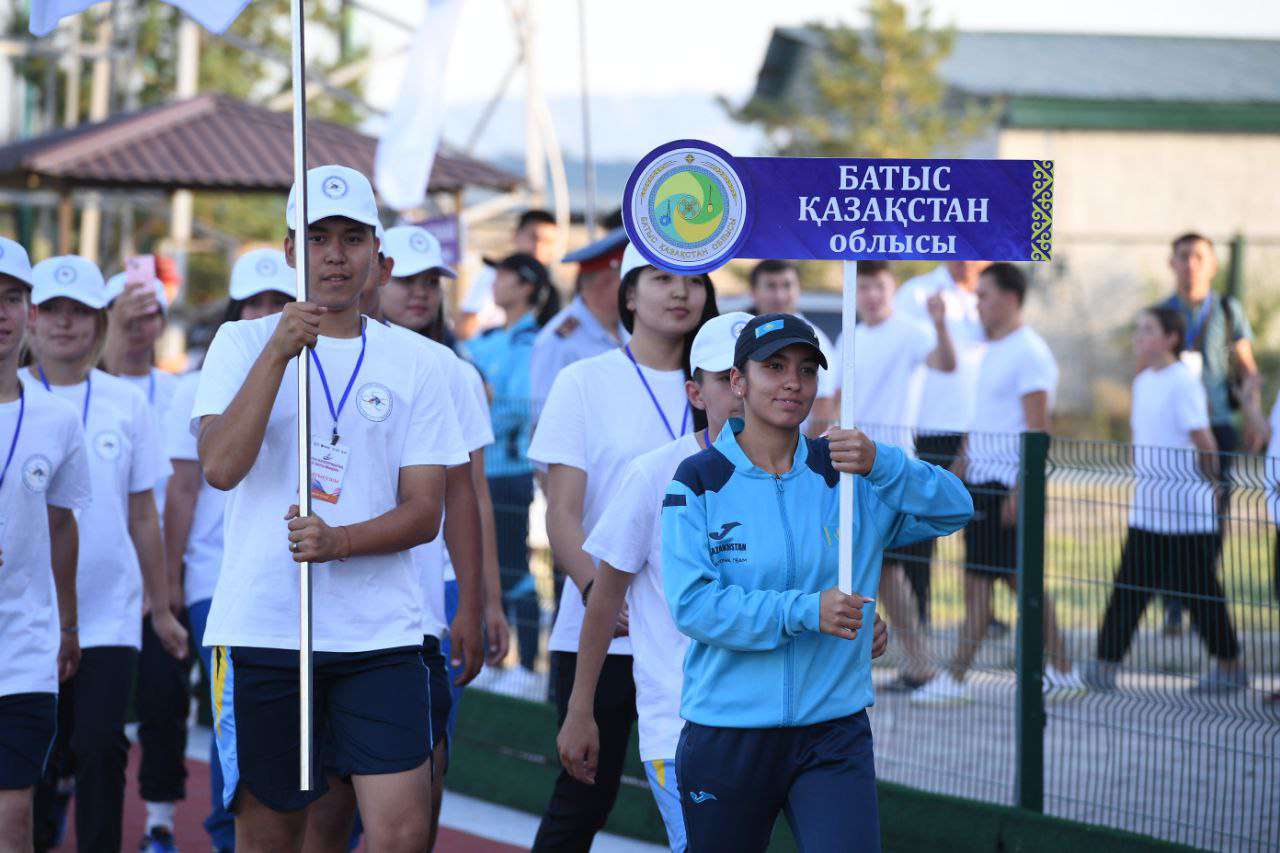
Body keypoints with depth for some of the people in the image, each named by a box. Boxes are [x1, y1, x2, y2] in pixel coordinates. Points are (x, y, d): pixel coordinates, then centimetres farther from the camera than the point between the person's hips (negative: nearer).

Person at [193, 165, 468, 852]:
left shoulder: (413, 364, 8)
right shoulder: (244, 343, 5)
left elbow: (424, 511, 3)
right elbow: (219, 467, -11)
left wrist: (338, 541, -16)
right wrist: (279, 351, -18)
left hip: (379, 634, 1)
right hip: (260, 629, -1)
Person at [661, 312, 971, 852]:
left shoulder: (846, 474, 5)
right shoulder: (698, 482, -3)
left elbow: (954, 509, -5)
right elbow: (693, 605, -13)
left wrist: (880, 466, -22)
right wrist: (805, 612, -23)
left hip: (834, 736, 1)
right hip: (725, 739, -1)